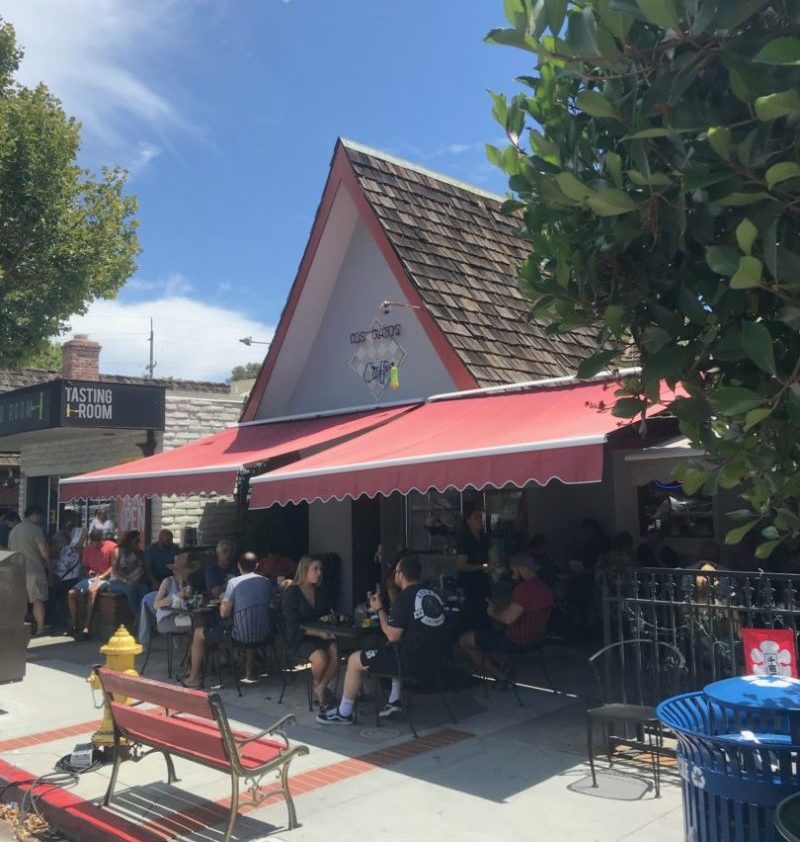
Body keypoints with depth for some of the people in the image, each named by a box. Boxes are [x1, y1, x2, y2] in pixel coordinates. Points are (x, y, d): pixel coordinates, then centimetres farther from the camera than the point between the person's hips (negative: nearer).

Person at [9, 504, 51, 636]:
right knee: (38, 599, -2)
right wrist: (48, 563, 4)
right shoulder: (35, 529, -9)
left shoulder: (13, 530, 14)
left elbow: (10, 550, 19)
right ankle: (40, 628, -3)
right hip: (34, 569, -6)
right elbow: (44, 550, -12)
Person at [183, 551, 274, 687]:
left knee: (198, 634, 16)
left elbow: (224, 613, -11)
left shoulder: (234, 582, -12)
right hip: (264, 634, 5)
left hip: (241, 635, -5)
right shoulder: (267, 582, 3)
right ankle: (249, 672, 43)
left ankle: (194, 678, 23)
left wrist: (223, 599, 9)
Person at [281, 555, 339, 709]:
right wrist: (318, 632, -25)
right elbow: (293, 625, -15)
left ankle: (322, 688, -7)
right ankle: (316, 686, 0)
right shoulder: (292, 592, -8)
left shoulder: (319, 592, 11)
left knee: (336, 652, -27)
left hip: (320, 636, 5)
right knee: (321, 658, -32)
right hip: (298, 639, -5)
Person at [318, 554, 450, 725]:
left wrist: (379, 610, 3)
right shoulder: (432, 594, 10)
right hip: (437, 660, 8)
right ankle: (394, 701, 30)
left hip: (416, 663, -8)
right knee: (397, 653, 38)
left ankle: (343, 713, 20)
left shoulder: (404, 597, -12)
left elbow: (393, 636, -10)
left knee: (354, 660, 8)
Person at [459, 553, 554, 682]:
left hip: (516, 642, -10)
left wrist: (493, 612, -10)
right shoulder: (545, 588, 5)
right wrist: (499, 609, 10)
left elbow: (507, 618, -29)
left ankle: (500, 674, 2)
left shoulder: (524, 588, -24)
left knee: (464, 640, -1)